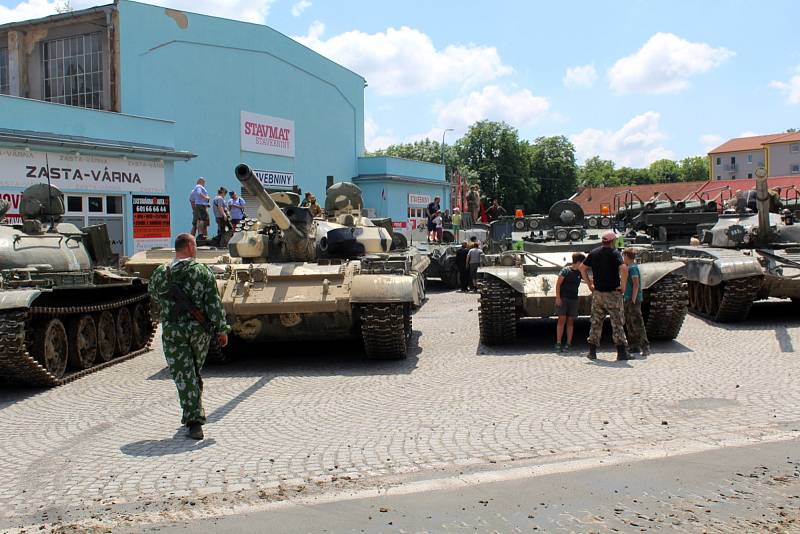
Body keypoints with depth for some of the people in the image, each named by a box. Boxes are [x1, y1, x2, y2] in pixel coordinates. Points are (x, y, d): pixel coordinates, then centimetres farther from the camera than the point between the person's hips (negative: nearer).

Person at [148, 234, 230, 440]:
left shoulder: (160, 273, -1)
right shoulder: (203, 272, -7)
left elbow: (153, 294, 18)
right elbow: (214, 304, -9)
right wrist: (222, 330, -4)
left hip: (172, 331, 0)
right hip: (199, 330, 0)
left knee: (183, 376, 0)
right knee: (194, 373, 18)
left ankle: (194, 419, -7)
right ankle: (193, 414, 27)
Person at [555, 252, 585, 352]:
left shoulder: (580, 272, 9)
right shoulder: (565, 270, -7)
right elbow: (558, 284, -9)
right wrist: (558, 297, -14)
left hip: (573, 299, 5)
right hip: (563, 298, -5)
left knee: (570, 321, 5)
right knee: (562, 320, -6)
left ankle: (568, 344, 10)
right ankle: (558, 343, -2)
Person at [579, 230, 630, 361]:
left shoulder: (594, 253, 5)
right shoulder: (615, 253, -11)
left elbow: (582, 268, 11)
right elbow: (623, 269, -25)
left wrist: (589, 284, 14)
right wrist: (623, 286, -13)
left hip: (597, 293, 4)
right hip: (613, 293, -4)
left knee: (596, 323, 10)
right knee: (617, 324, 3)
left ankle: (592, 352, 10)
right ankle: (621, 352, 5)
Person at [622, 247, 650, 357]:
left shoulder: (632, 267, -12)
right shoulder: (631, 267, 16)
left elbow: (636, 284, -20)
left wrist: (633, 300, -21)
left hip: (633, 300, -10)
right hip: (627, 300, 10)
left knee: (637, 323, -11)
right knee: (629, 323, 14)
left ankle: (645, 347, -11)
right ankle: (633, 346, 20)